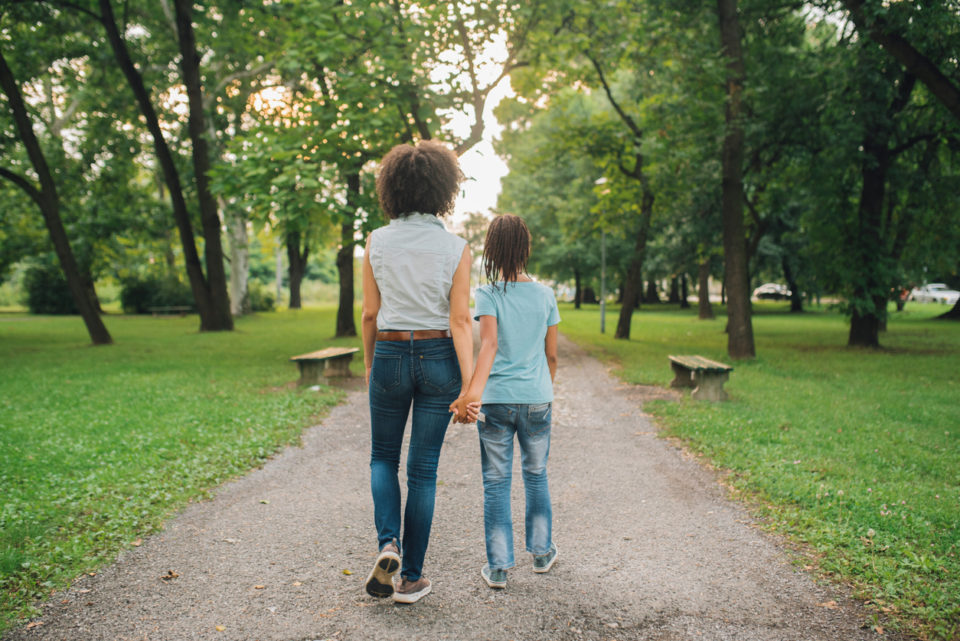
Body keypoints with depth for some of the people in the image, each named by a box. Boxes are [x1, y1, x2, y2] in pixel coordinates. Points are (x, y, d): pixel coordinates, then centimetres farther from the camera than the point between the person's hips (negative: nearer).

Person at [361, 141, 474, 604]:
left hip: (390, 356, 1)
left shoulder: (377, 242, -3)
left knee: (383, 458, 21)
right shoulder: (455, 248, -7)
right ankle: (411, 577, 17)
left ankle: (388, 543, 0)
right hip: (438, 358, 0)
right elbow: (460, 320, -11)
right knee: (423, 470, 9)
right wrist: (469, 384, -10)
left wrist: (369, 365, 14)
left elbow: (370, 313, 0)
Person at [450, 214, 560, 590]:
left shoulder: (488, 295, -7)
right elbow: (551, 354, 7)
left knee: (496, 482, 7)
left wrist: (473, 393, -31)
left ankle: (498, 566, 13)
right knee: (536, 475, 19)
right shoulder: (545, 296, 2)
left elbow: (489, 344, -22)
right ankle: (541, 552, 32)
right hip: (536, 399, 3)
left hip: (496, 401, -2)